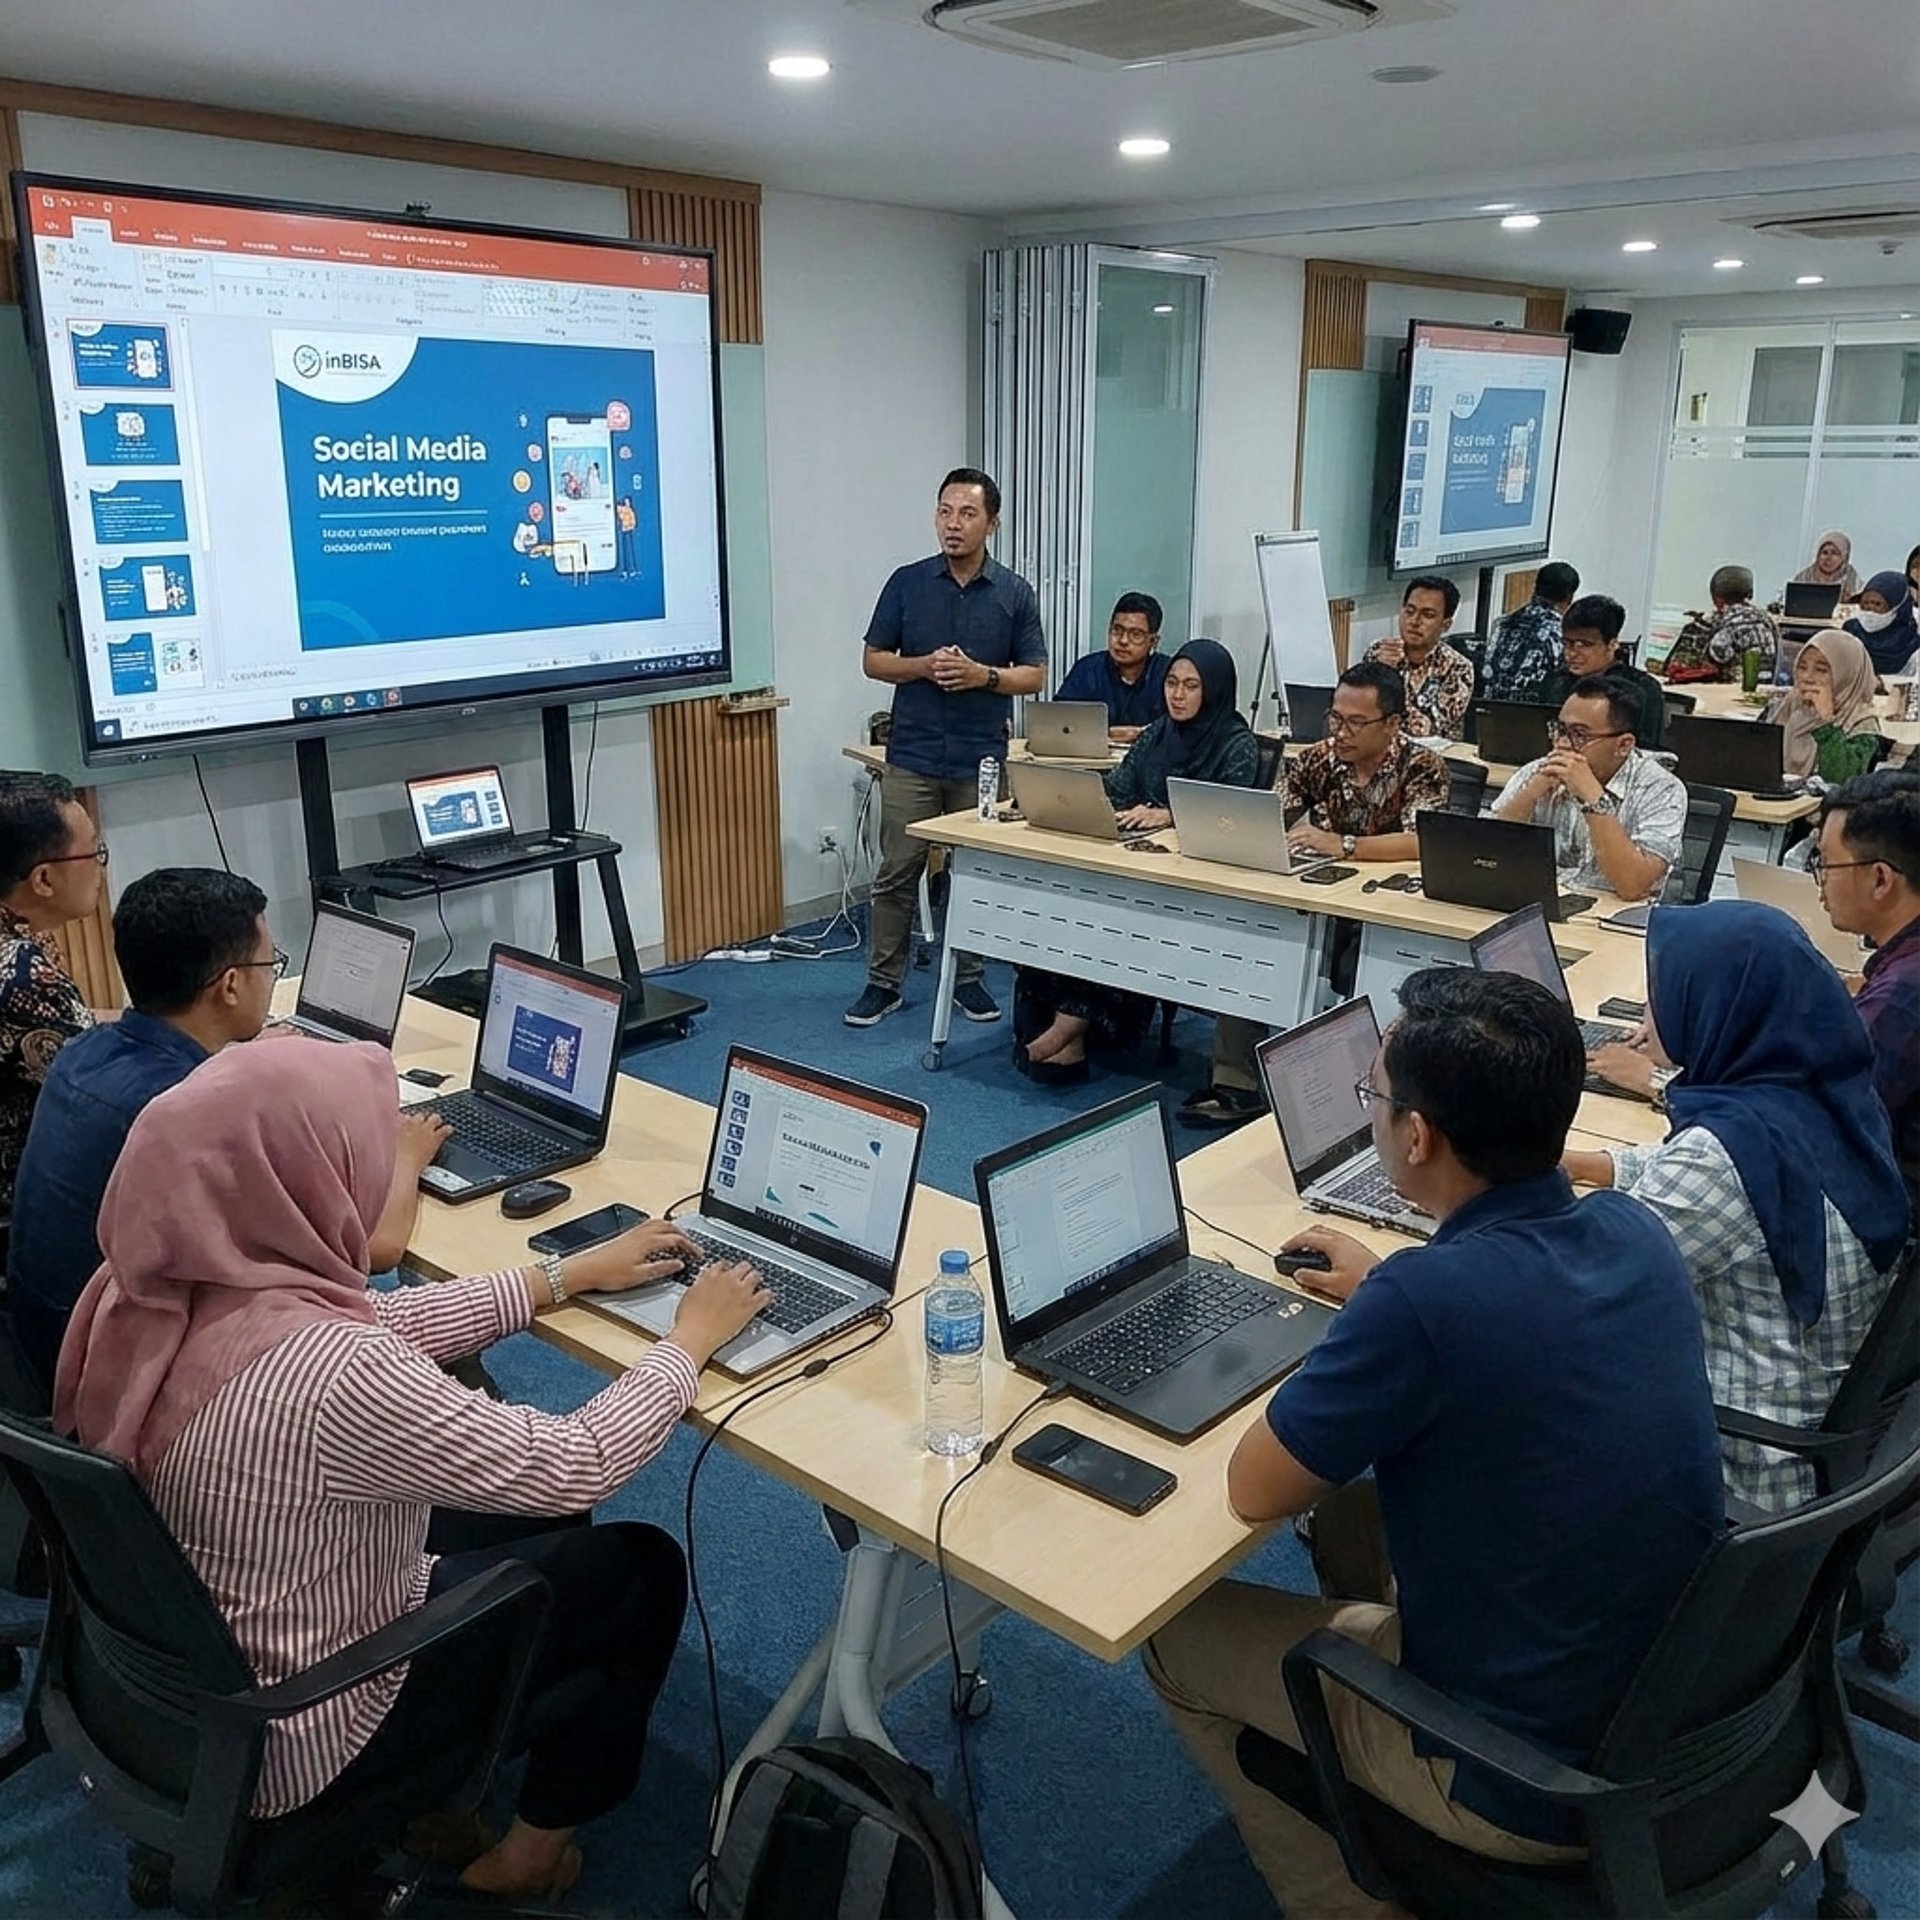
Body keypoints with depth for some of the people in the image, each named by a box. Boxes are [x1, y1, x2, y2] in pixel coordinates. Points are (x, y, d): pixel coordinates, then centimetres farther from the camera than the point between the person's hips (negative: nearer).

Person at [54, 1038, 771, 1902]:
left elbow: (386, 1325, 1)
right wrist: (691, 1340, -9)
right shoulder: (328, 1377, -38)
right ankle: (531, 1846, 31)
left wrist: (570, 1274, 6)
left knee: (532, 1521, 22)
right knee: (640, 1571, 10)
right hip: (283, 1738, -7)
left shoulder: (149, 1281, -13)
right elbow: (576, 1468, -26)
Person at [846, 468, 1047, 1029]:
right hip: (912, 756, 0)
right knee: (896, 874, 3)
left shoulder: (1015, 593, 2)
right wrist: (925, 666, -14)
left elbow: (1035, 674, 3)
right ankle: (882, 983, 13)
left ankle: (967, 978, 22)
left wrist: (984, 675, -15)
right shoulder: (906, 582, 2)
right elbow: (873, 660, 4)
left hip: (982, 760, 0)